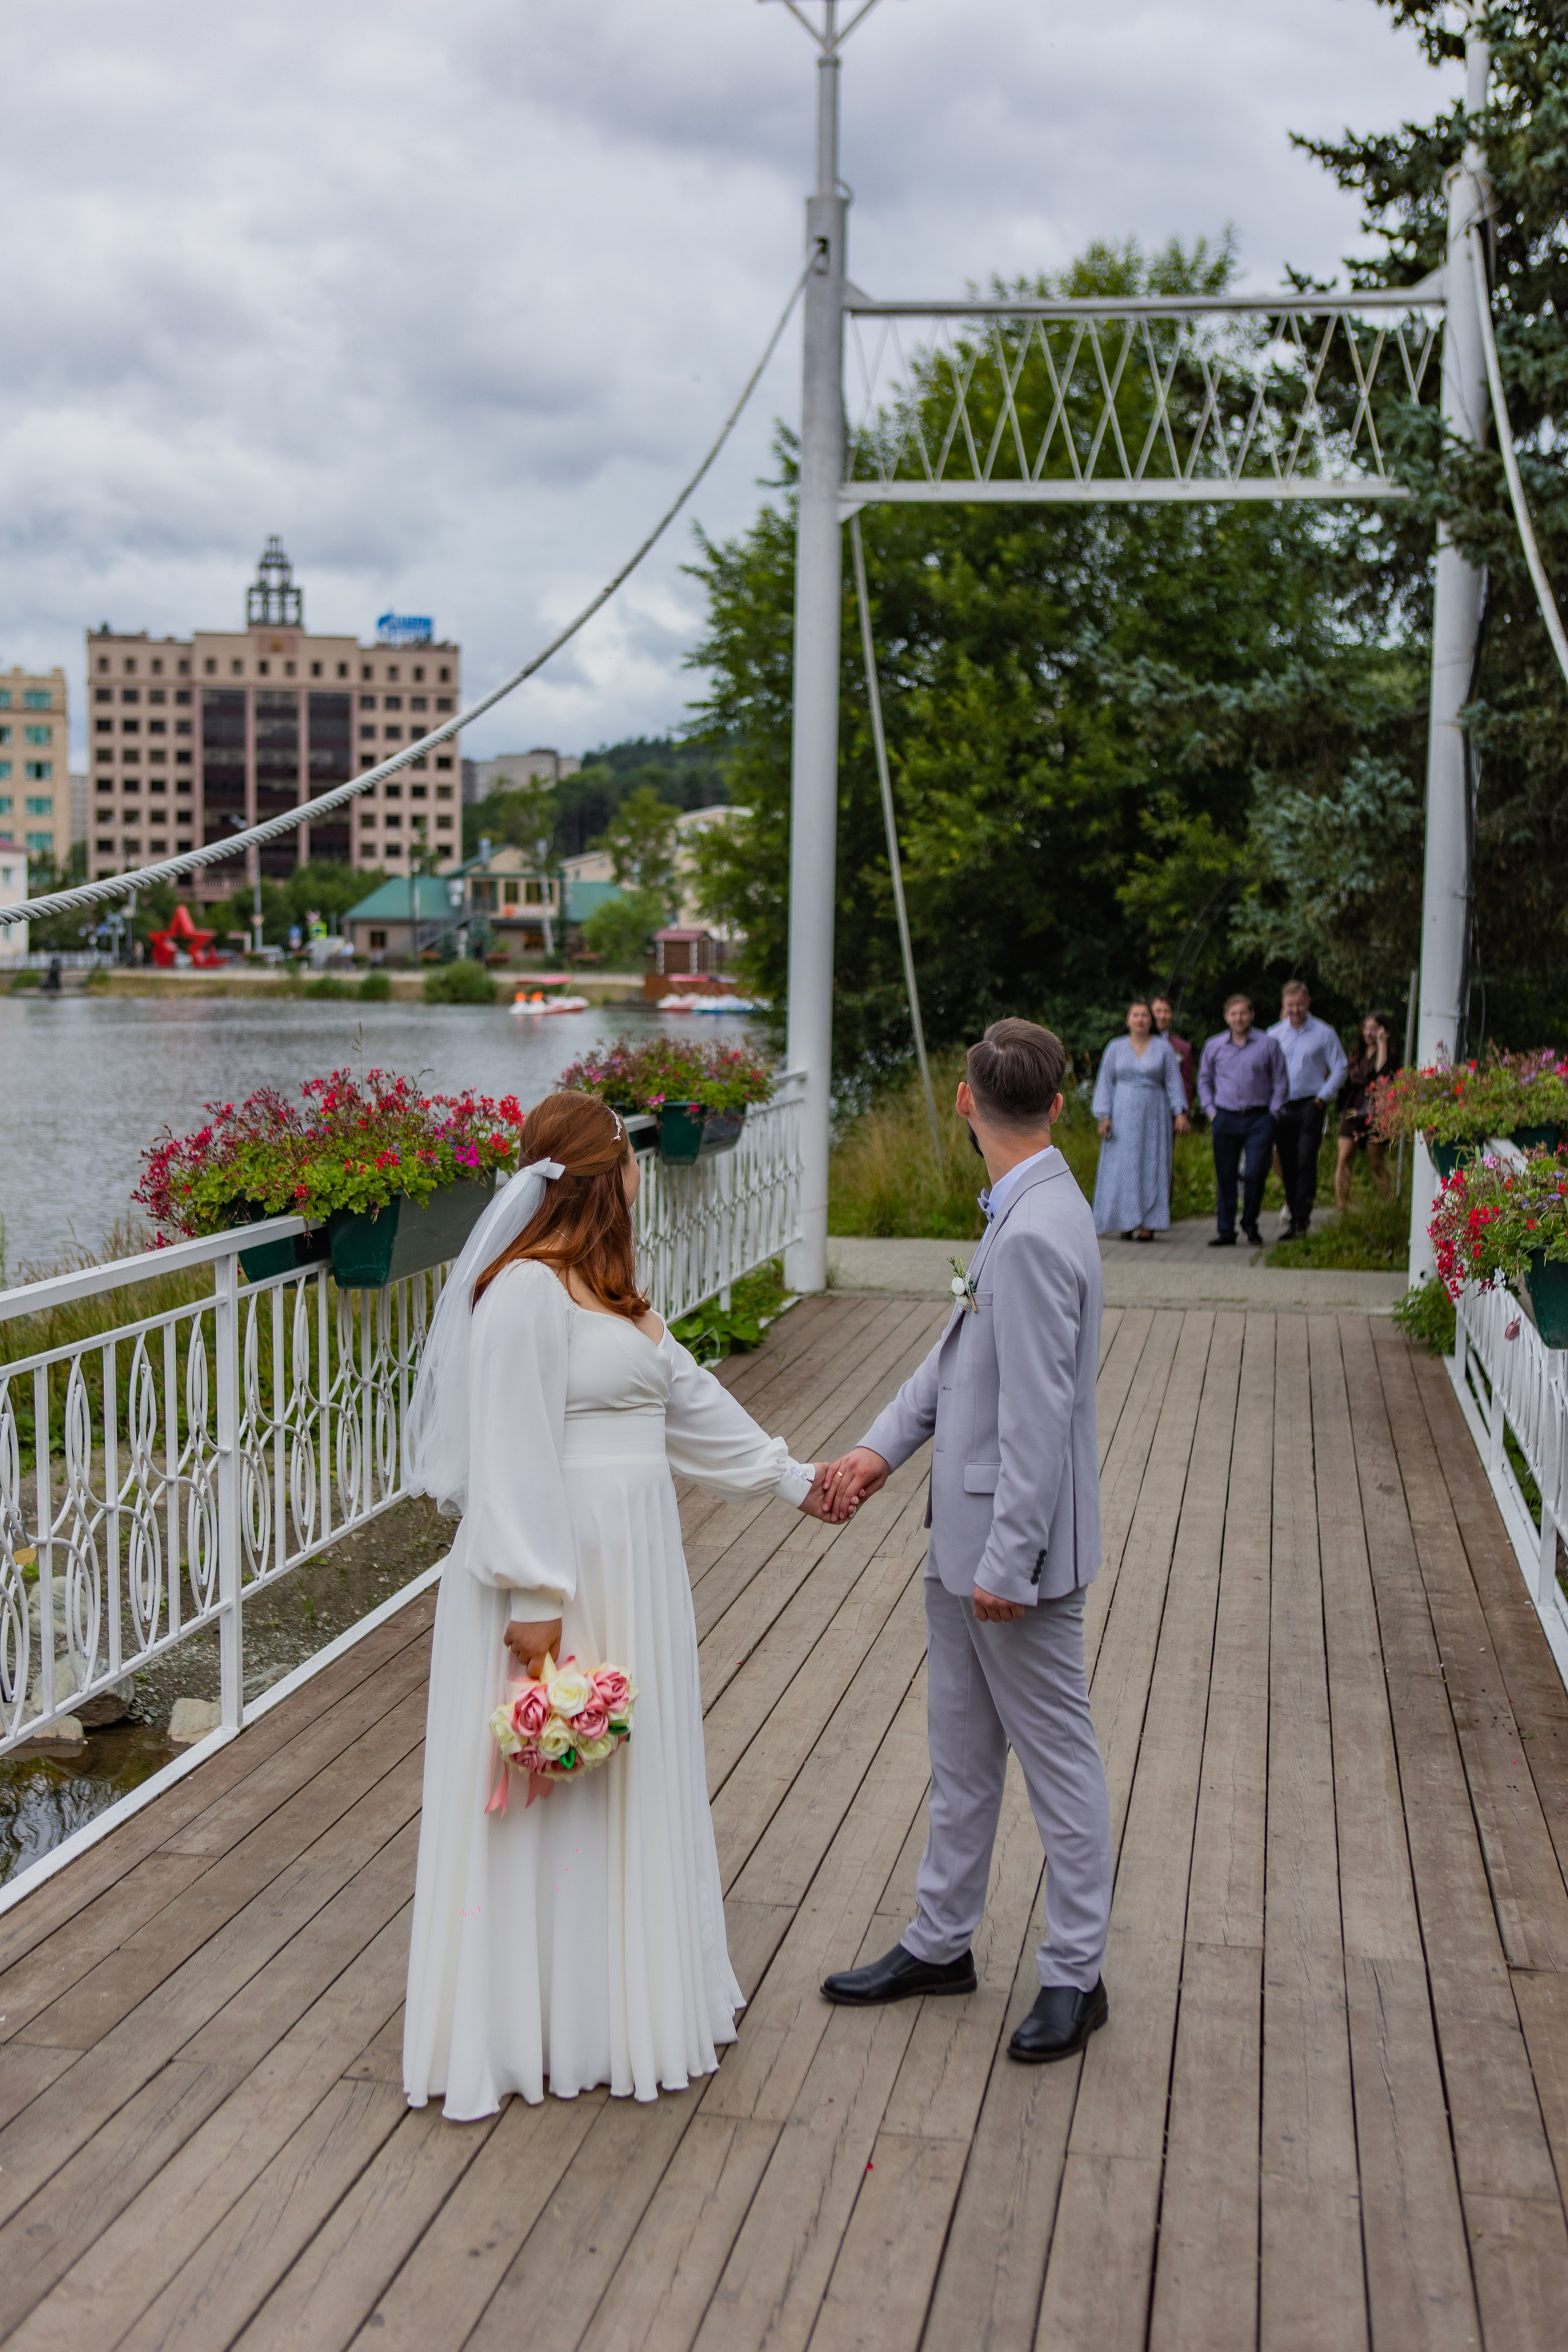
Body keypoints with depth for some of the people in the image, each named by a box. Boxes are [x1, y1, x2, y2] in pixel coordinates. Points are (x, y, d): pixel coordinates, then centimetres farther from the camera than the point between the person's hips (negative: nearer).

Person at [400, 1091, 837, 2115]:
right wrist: (532, 1599, -23)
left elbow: (688, 1395, 22)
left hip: (629, 1568, 10)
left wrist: (791, 1477, 27)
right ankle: (529, 2022, 16)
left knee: (627, 1783, 18)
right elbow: (510, 1453, -22)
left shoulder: (604, 1288, 13)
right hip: (560, 1573, -10)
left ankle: (623, 1990, 32)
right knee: (547, 1796, 2)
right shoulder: (526, 1291, -19)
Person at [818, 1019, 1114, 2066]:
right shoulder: (1023, 1215, 7)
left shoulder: (1035, 1233, -24)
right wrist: (881, 1446, 4)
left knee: (1057, 1756, 6)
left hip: (1016, 1546, -10)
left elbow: (1038, 1416, -25)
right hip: (967, 1531, 10)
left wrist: (1008, 1561, -21)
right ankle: (942, 1943, 34)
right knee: (961, 1752, 20)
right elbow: (961, 1352, 13)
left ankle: (1076, 1974, 20)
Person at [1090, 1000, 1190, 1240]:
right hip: (1123, 1115, 0)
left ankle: (1148, 1225, -2)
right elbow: (1105, 1083, 7)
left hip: (1153, 1116, 0)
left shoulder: (1163, 1048, 6)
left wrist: (1180, 1112, -5)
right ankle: (1126, 1225, 0)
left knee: (1152, 1167, -3)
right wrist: (1104, 1116, -2)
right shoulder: (1116, 1047, 7)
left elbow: (1174, 1082, 6)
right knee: (1123, 1168, -3)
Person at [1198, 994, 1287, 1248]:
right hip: (1226, 1118, 2)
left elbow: (1279, 1082, 7)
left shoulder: (1267, 1044, 2)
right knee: (1225, 1176, 2)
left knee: (1256, 1174, -7)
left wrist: (1273, 1113, 0)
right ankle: (1226, 1231, 10)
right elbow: (1204, 1080, 19)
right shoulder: (1214, 1046, 8)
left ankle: (1250, 1225, 14)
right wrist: (1211, 1110, 8)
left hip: (1259, 1119, -2)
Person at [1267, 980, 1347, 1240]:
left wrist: (1323, 1096, -5)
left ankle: (1301, 1220, -13)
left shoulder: (1323, 1033, 0)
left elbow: (1339, 1068, 3)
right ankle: (1293, 1213, 16)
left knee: (1306, 1163, -12)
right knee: (1288, 1166, 6)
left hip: (1310, 1106, -3)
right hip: (1282, 1108, 3)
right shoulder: (1274, 1035, 9)